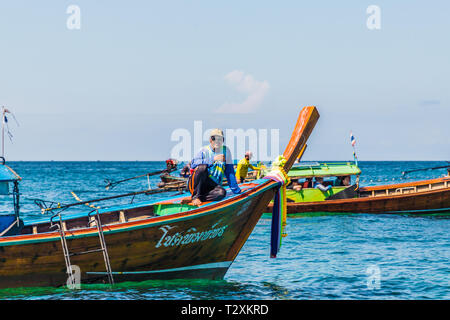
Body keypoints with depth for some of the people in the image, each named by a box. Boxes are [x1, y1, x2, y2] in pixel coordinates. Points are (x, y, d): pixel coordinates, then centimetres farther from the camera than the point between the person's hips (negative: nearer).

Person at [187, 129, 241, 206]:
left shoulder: (225, 151, 8)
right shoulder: (204, 150, -1)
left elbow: (229, 171, 11)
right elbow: (193, 164, -19)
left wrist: (235, 189, 7)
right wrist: (213, 159, -24)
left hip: (213, 185, 2)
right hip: (197, 183, -2)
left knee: (222, 192, -31)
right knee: (203, 167, -31)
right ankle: (195, 196, -27)